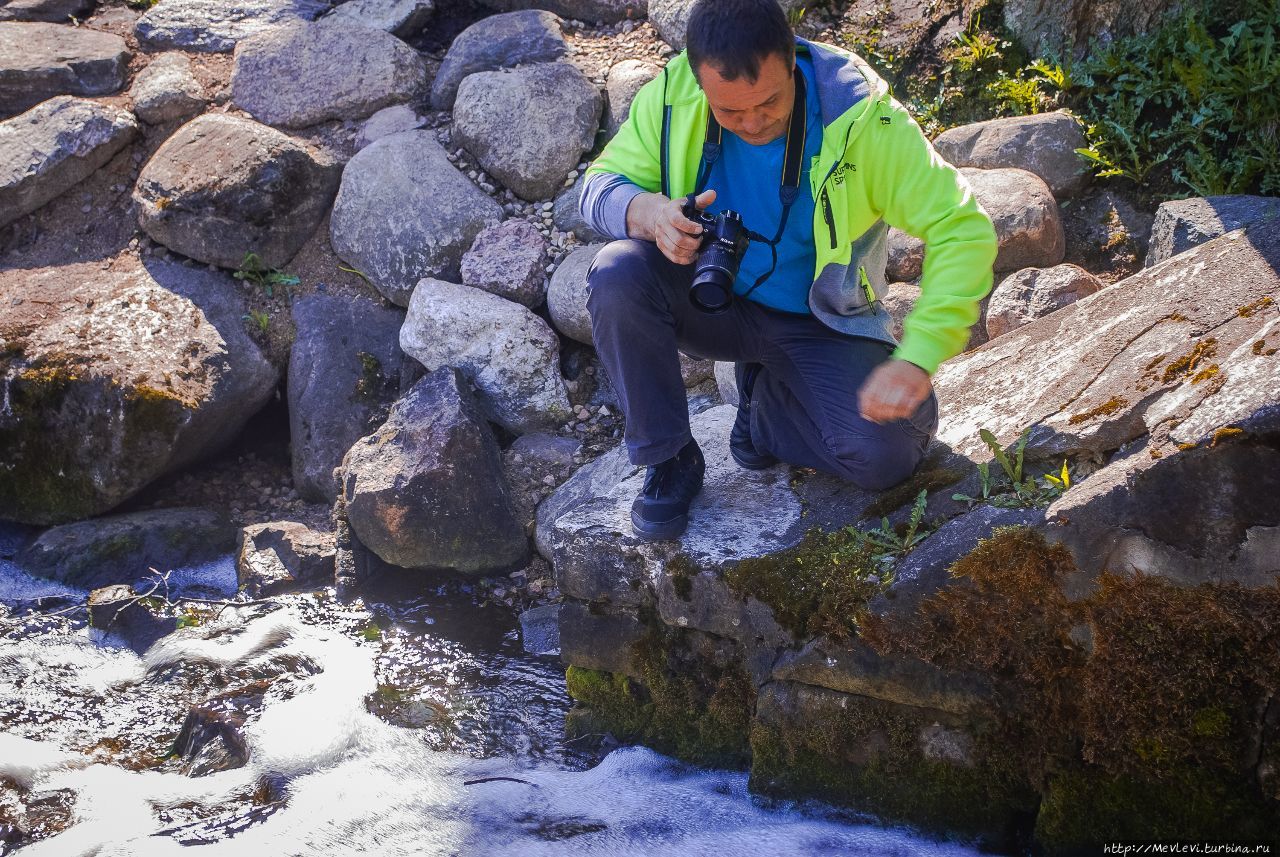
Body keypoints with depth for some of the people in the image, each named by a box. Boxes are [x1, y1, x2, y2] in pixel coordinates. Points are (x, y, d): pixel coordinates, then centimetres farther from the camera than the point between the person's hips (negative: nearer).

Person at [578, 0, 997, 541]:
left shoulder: (860, 117, -26)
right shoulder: (674, 92, -18)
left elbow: (963, 230, -26)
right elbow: (599, 186, -9)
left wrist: (916, 359, -37)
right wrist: (647, 212, -35)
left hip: (819, 326, -1)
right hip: (711, 300, 2)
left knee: (887, 455, -24)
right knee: (617, 275, -30)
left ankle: (766, 396, 9)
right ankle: (667, 459, -9)